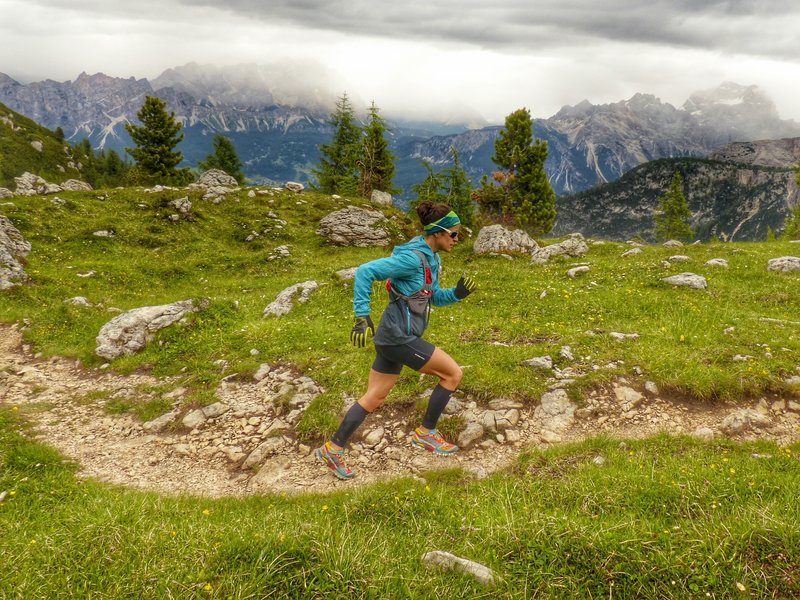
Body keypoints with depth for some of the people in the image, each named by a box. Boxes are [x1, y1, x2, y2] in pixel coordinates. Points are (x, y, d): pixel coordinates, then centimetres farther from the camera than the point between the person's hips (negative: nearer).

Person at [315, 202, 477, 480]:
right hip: (400, 337, -10)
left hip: (394, 335, 10)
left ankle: (333, 449, 20)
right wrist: (362, 316, -24)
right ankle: (426, 433, 16)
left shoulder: (430, 258, 11)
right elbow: (365, 271, -22)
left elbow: (433, 298, 21)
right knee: (453, 373, 3)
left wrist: (457, 293, 2)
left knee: (374, 398, 14)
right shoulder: (412, 258, -18)